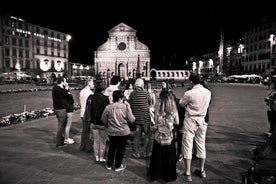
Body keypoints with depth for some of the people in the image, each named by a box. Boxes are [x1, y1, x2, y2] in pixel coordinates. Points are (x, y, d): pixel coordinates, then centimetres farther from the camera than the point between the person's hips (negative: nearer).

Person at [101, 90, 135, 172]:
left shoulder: (108, 107, -10)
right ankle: (118, 166, 24)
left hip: (112, 132, 2)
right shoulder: (125, 107, -14)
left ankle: (109, 165, 31)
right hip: (124, 132, -2)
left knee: (112, 147, 19)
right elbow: (132, 120, -9)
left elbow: (104, 120, -2)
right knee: (121, 148, 13)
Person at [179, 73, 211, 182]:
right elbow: (206, 105, 9)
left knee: (187, 145, 2)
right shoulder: (208, 92, -2)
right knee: (201, 145, 16)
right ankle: (202, 171, 32)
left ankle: (188, 174, 7)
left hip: (190, 120, -5)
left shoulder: (189, 93, -18)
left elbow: (181, 104, -4)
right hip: (202, 120, 6)